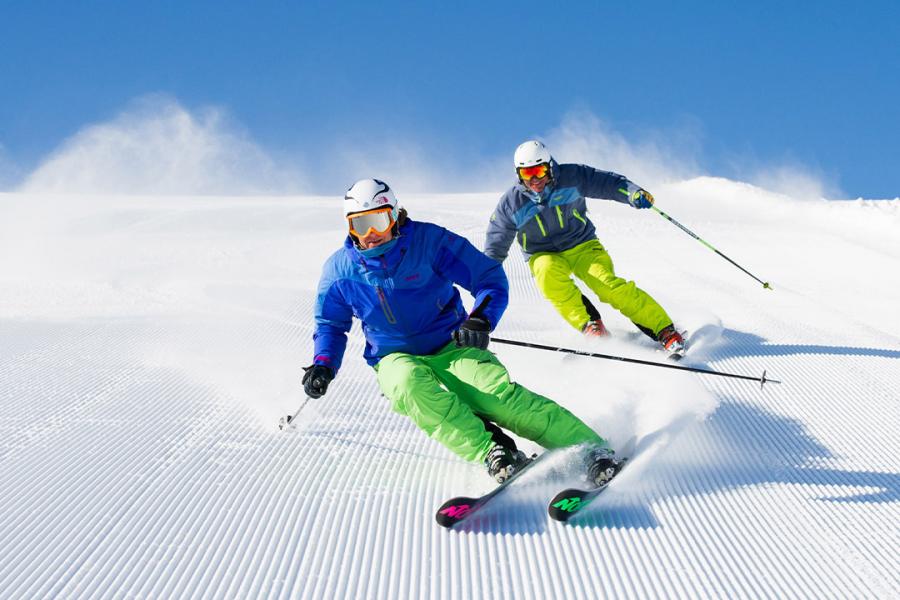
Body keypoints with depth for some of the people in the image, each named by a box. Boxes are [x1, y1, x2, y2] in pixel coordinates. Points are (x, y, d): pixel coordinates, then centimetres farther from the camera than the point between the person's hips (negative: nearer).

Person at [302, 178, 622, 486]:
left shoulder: (428, 240, -9)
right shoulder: (340, 269, 0)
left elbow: (491, 278, -6)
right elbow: (331, 324, 15)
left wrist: (481, 320, -24)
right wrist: (323, 365, -3)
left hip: (450, 346, -2)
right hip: (396, 359, 2)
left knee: (497, 391, -29)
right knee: (410, 384, -36)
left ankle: (591, 449, -31)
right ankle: (493, 453, -41)